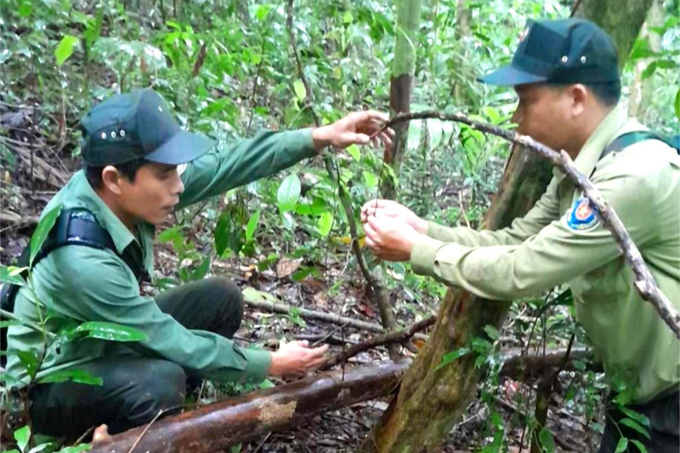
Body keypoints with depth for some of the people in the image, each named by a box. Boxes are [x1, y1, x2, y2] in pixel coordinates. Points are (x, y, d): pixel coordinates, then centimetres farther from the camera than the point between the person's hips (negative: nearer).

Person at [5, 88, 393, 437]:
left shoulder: (115, 189, -19)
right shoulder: (82, 260, -37)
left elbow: (222, 165, -15)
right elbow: (171, 341, -28)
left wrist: (320, 137, -22)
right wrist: (270, 364, -18)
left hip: (106, 344, 8)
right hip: (49, 383, -8)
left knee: (220, 299, -1)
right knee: (160, 381, -35)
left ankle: (158, 417, 11)